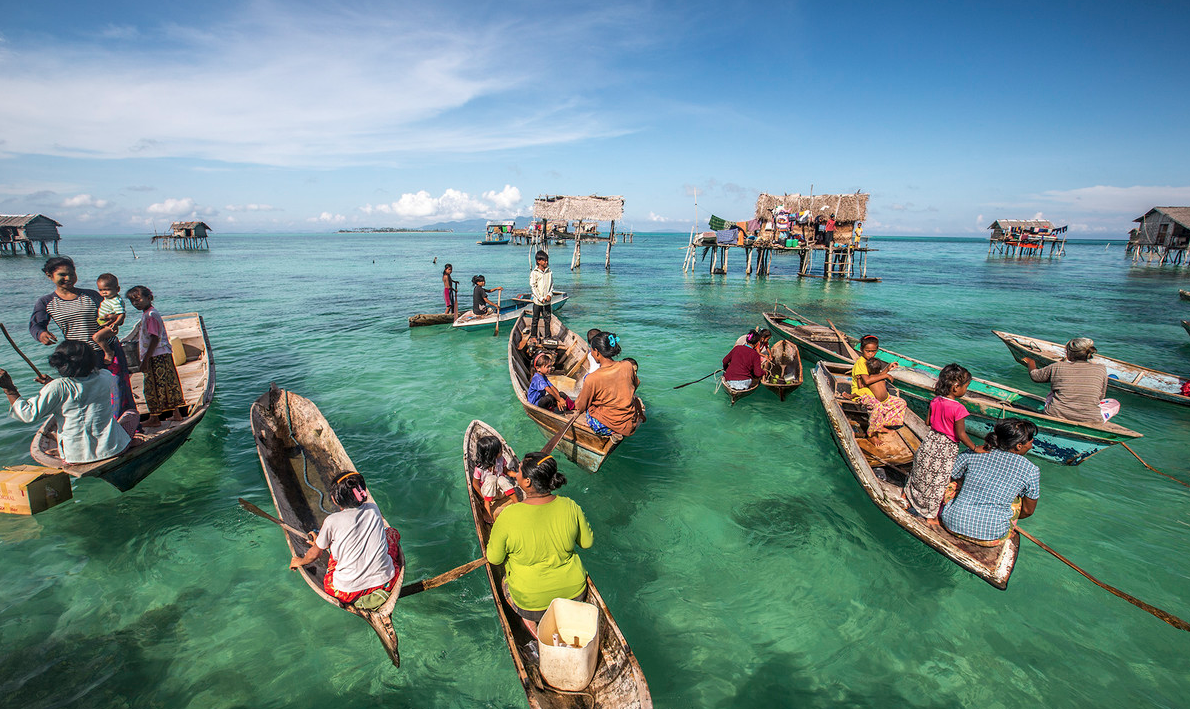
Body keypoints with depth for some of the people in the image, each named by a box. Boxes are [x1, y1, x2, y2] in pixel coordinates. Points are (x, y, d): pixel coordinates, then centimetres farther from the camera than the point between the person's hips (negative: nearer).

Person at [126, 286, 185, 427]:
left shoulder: (151, 315, -16)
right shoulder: (146, 314, 16)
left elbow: (155, 339, -21)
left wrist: (146, 359, -21)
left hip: (156, 357, -10)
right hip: (164, 356, 10)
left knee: (153, 387, -2)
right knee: (169, 384, 11)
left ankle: (154, 418, 6)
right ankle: (176, 413, 17)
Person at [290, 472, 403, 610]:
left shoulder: (332, 521, -11)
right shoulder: (373, 509, -1)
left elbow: (314, 554, 7)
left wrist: (300, 562, 32)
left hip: (347, 593, -1)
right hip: (386, 582, 1)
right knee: (392, 532, 24)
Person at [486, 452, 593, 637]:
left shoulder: (508, 517, -26)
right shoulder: (570, 506, -18)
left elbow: (494, 559, -10)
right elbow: (587, 542, -2)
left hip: (531, 602, -2)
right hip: (575, 593, 2)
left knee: (506, 581, 30)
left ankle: (528, 621, 10)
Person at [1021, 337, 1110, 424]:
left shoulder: (1057, 367, -3)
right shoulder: (1101, 369, -1)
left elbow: (1034, 375, 17)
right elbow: (1100, 397, 13)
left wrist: (1031, 362, 38)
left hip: (1055, 415, 2)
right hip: (1090, 420, -1)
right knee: (1115, 403, 27)